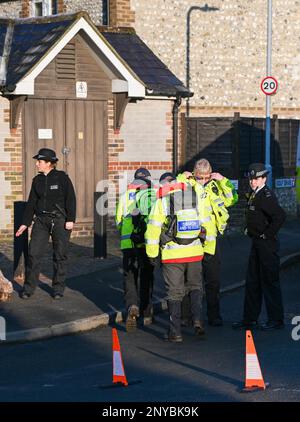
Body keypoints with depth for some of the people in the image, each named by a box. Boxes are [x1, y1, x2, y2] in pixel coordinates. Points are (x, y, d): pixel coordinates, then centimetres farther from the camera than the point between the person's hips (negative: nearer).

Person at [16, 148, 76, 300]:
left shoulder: (62, 177, -5)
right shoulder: (37, 180, 8)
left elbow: (70, 199, -7)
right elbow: (31, 203, 12)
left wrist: (70, 220, -13)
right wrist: (25, 223, 9)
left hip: (60, 220, -4)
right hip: (41, 220, 4)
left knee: (60, 255, 2)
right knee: (33, 253, -3)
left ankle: (58, 288, 13)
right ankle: (29, 287, 5)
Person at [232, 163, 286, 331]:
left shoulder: (266, 196, -17)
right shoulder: (254, 195, 12)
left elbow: (280, 215, -31)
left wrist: (268, 234, -22)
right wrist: (250, 230, 15)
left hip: (267, 244, -10)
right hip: (257, 243, 10)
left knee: (270, 282, -2)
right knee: (252, 281, 13)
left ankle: (276, 320, 7)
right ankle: (250, 319, 19)